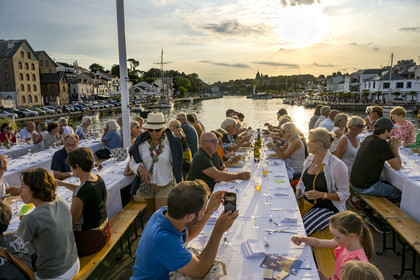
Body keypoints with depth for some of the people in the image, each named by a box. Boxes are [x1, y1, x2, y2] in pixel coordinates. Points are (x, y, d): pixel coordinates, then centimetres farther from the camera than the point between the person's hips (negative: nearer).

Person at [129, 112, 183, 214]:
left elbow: (176, 166, -2)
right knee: (152, 214, 22)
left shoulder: (172, 142, -11)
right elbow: (132, 163, -2)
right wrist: (139, 168, -26)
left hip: (165, 185, -3)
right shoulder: (141, 142, -7)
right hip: (146, 183, 3)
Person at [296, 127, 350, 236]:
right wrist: (297, 197, 0)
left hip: (328, 208, -6)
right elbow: (301, 182, 17)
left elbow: (344, 194, -11)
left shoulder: (337, 166, -14)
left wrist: (322, 195, -23)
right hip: (307, 203, 6)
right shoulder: (309, 159, 7)